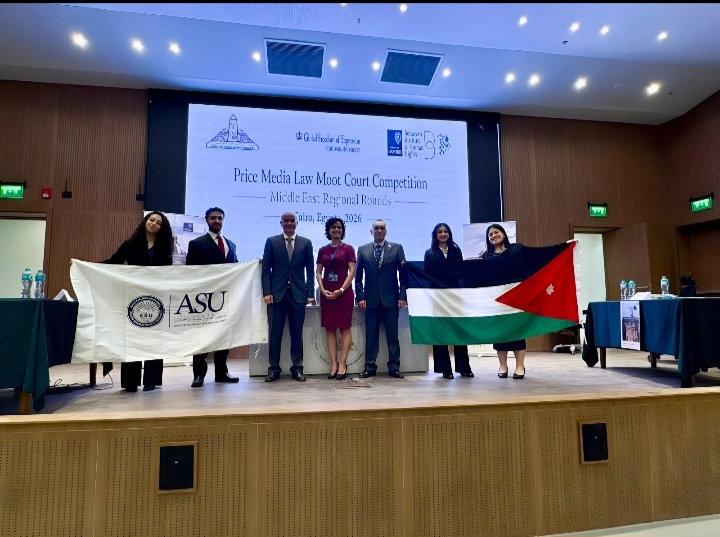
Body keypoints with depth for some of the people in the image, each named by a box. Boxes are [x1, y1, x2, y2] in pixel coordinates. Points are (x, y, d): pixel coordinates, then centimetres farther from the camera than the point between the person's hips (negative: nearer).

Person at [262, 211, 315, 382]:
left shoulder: (306, 243, 8)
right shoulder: (271, 242, 7)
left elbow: (310, 270, 6)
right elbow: (266, 269, 3)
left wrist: (310, 293, -1)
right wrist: (267, 292, -6)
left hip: (298, 294, 1)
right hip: (277, 294, 0)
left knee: (297, 333, 6)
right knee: (275, 333, 3)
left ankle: (297, 368, 16)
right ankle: (274, 369, 13)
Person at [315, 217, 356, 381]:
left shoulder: (348, 249, 3)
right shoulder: (323, 250, 12)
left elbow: (352, 271, -4)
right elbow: (318, 272, 9)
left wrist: (341, 290, -13)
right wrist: (322, 289, -7)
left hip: (344, 292, -3)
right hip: (326, 293, 3)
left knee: (345, 328, -2)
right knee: (329, 328, 3)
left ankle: (342, 364, 3)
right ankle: (333, 364, 9)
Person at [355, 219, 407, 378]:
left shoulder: (397, 248, 5)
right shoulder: (363, 250, 8)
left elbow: (403, 274, 2)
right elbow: (358, 276, 7)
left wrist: (402, 296, -5)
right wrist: (360, 297, -1)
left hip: (391, 298, -1)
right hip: (371, 299, 1)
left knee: (392, 334, 4)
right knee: (371, 335, 4)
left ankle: (394, 367, 12)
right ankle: (370, 367, 13)